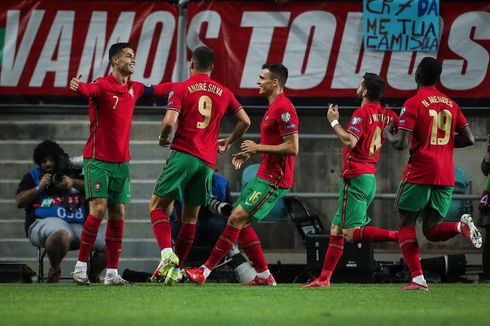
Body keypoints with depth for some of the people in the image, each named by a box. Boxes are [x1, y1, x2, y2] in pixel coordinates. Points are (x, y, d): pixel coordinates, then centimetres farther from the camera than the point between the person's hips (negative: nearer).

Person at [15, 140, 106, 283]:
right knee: (61, 235, -42)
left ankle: (92, 278, 7)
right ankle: (54, 268, -17)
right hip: (45, 222, -4)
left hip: (77, 225, 4)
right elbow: (19, 202, 9)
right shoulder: (32, 177, 21)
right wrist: (39, 188, -1)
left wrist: (73, 183, -4)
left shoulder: (72, 173, 24)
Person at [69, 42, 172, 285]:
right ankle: (81, 267, -7)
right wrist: (78, 87, -58)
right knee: (98, 209, -16)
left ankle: (112, 273, 7)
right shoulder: (103, 85, -12)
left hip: (121, 162, 6)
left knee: (118, 215, 3)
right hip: (98, 160, -6)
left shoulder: (134, 89, 10)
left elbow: (157, 90, 27)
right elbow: (89, 90, -35)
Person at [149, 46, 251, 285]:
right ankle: (176, 268, 14)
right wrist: (228, 142, 28)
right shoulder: (223, 93, 13)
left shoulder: (180, 89, -2)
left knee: (157, 205, 1)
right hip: (208, 161, 4)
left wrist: (163, 139, 6)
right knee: (191, 215, 13)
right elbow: (245, 121, 14)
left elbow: (170, 121, -14)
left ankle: (167, 253, -23)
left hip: (183, 155, -4)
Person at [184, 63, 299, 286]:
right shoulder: (274, 107, 17)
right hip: (265, 175, 11)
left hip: (273, 180, -11)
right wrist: (251, 153, 14)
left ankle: (205, 271, -13)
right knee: (240, 223, 9)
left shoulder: (283, 108, -16)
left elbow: (292, 147, -22)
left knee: (236, 219, -13)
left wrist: (258, 147, -17)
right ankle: (264, 275, 12)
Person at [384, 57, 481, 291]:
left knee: (406, 224, 6)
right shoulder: (450, 104, 11)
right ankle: (461, 227, -22)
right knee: (432, 230, 10)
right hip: (446, 176, 5)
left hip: (420, 174, -5)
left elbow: (401, 144, -14)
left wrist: (387, 134, 7)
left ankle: (417, 278, -7)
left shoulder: (413, 104, -7)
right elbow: (468, 139, 9)